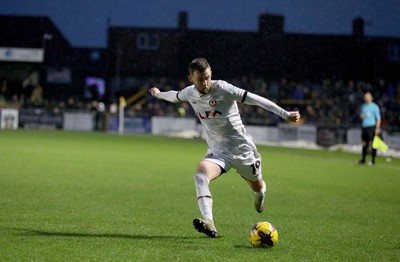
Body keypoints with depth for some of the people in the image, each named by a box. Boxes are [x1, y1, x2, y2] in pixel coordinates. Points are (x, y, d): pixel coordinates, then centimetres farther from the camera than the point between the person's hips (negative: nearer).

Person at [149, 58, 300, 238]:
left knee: (257, 187, 15)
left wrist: (285, 114, -29)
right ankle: (209, 224, -44)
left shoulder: (222, 88, -19)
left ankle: (259, 195, 57)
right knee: (200, 174, -28)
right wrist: (158, 94, 45)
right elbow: (175, 96, 24)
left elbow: (255, 99, -23)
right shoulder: (189, 93, -1)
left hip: (241, 148, -3)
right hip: (217, 151, 3)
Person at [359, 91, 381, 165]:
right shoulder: (363, 106, 15)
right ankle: (363, 160, 14)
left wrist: (377, 128, -11)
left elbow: (378, 118, -4)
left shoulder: (374, 107, -3)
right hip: (364, 126, 6)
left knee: (372, 143, -7)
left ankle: (373, 161, -5)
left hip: (371, 126, -6)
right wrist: (361, 116, 2)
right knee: (364, 144, 7)